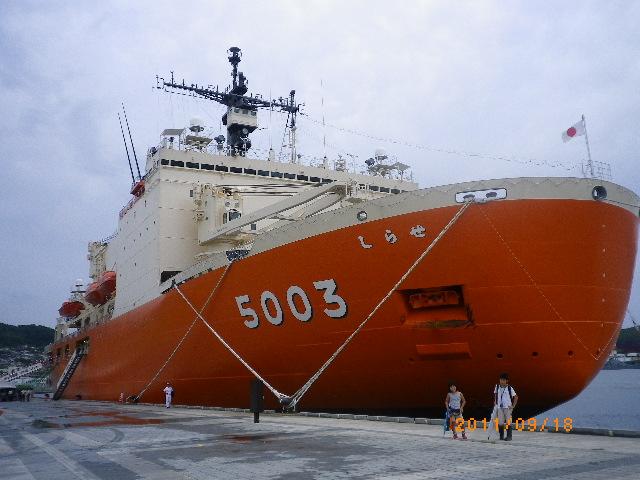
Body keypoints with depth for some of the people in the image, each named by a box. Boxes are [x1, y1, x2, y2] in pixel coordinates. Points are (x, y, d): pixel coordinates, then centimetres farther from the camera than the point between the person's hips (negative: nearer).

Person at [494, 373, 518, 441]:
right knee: (500, 423, 4)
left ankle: (509, 437, 6)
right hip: (499, 407, 3)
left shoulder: (510, 388, -6)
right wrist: (495, 402, 13)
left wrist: (513, 406, -3)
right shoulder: (497, 387, 3)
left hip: (508, 408, -3)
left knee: (508, 423, -1)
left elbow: (515, 397, 1)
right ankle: (501, 436, 15)